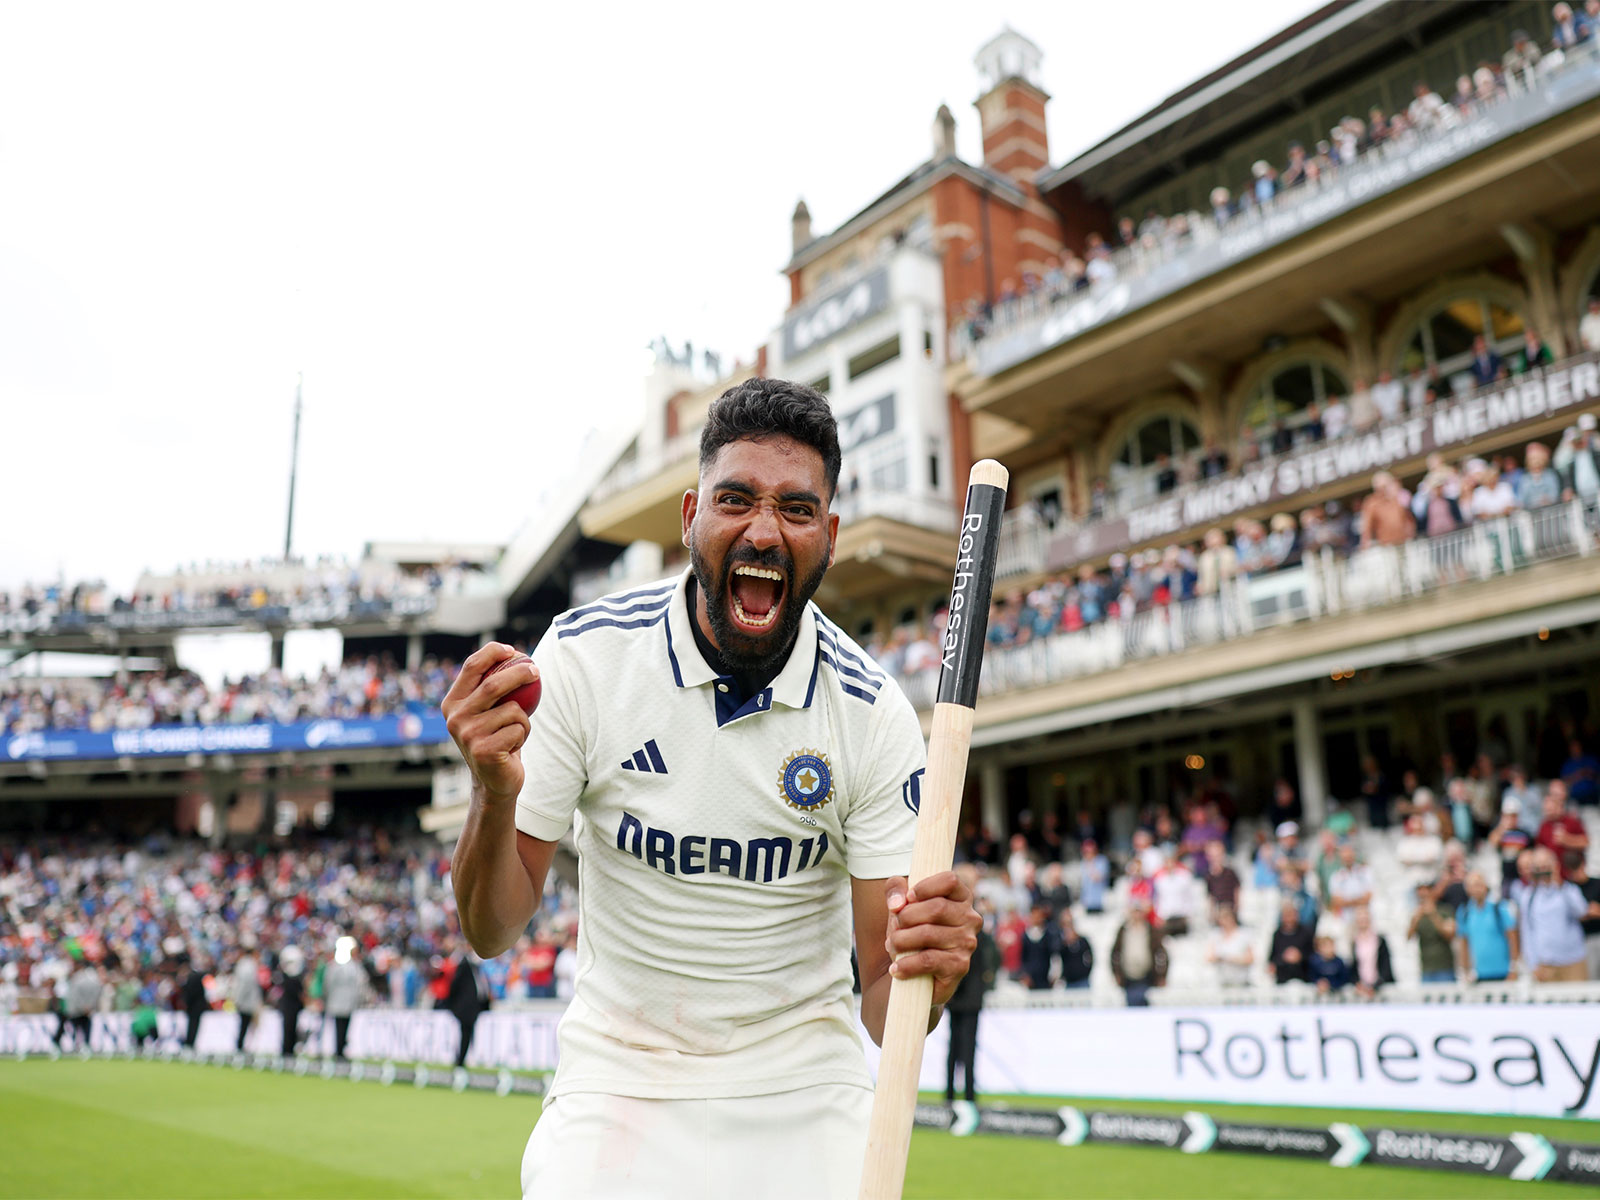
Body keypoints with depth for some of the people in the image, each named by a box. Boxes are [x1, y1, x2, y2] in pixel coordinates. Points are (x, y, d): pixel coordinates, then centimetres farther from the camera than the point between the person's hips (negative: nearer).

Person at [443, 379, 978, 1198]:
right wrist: (494, 795, -32)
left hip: (803, 1090, 1)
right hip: (616, 1076, 0)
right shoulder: (584, 655, -15)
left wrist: (922, 967, -36)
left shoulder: (874, 716, -16)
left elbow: (885, 1012, -14)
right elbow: (491, 932, -13)